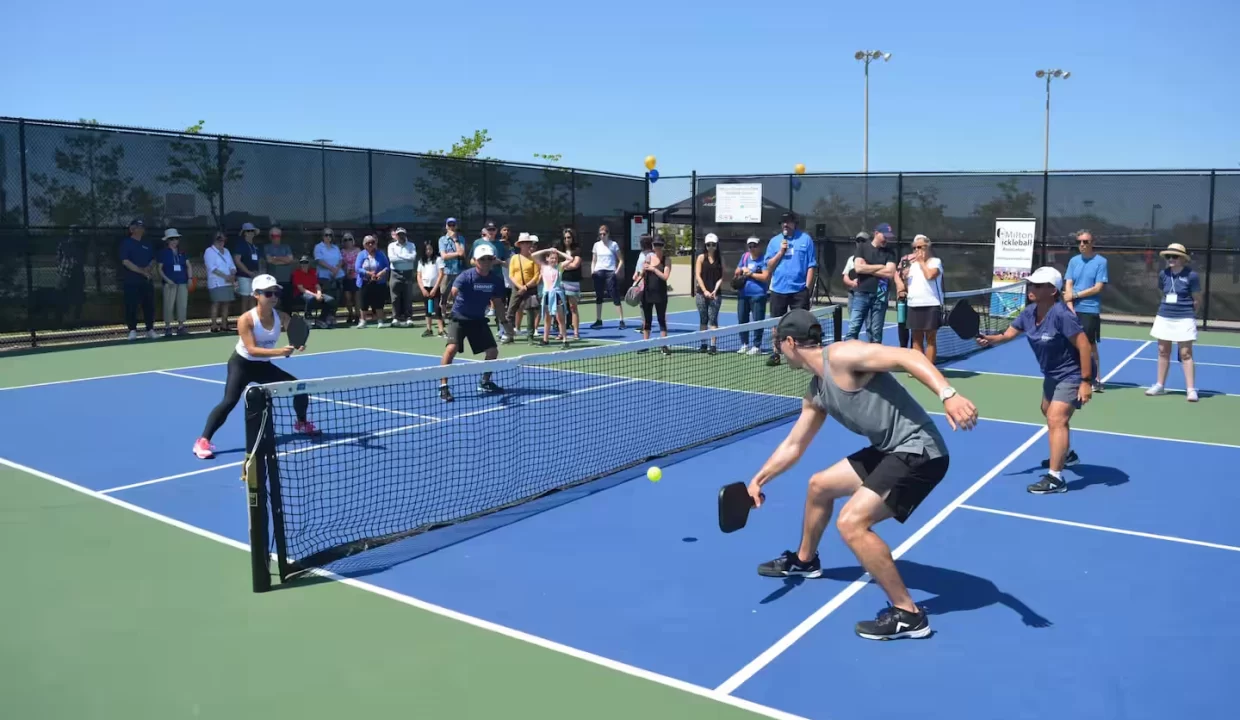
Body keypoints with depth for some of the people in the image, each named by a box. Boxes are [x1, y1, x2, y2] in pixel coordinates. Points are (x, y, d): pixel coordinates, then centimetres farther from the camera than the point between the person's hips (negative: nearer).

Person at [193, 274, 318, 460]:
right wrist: (279, 352, -46)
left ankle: (302, 424, 29)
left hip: (264, 365, 5)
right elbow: (252, 350, -32)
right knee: (229, 401, -23)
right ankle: (203, 441, -17)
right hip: (242, 364, -5)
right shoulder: (246, 319, -25)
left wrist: (298, 345, -47)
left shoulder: (282, 316, -12)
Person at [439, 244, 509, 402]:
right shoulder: (466, 276, -22)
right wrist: (448, 301, -61)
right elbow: (454, 290, -41)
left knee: (493, 350, 6)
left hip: (479, 319, 5)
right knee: (452, 348, -24)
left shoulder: (496, 279, -8)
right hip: (459, 317, -5)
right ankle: (443, 386, -14)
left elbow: (497, 302, 5)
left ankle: (485, 383, 29)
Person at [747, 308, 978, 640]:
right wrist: (759, 479, 18)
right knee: (819, 485, 23)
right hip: (889, 450, 10)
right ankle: (804, 560, 48)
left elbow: (907, 356, -26)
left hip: (918, 451, -10)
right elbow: (793, 445, 22)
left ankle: (908, 615, -7)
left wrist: (948, 394, -39)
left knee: (851, 523, -20)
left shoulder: (840, 355, -17)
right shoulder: (815, 394, 12)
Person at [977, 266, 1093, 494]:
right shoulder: (1029, 312, -5)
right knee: (1049, 413, 28)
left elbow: (1084, 345, -28)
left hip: (1072, 375, -10)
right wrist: (990, 339, -26)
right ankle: (1066, 454, 52)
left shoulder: (1061, 314, -29)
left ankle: (1055, 478, -19)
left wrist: (1086, 381, -28)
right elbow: (1008, 334, -2)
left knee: (1056, 419, -19)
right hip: (1052, 374, 10)